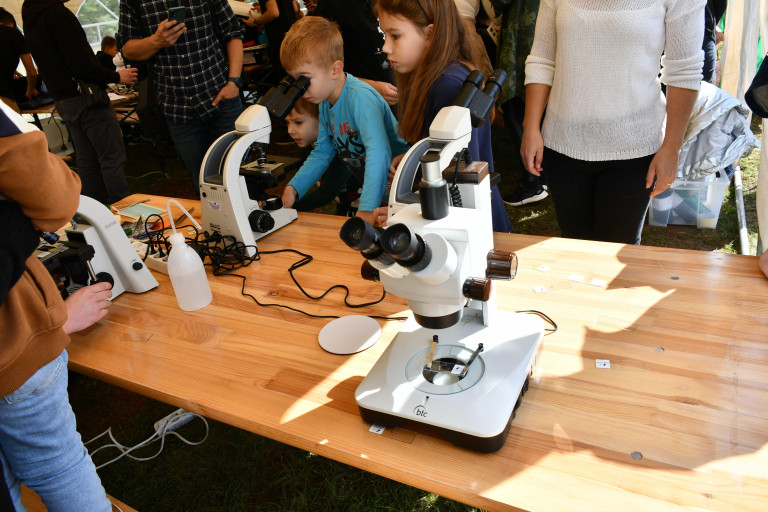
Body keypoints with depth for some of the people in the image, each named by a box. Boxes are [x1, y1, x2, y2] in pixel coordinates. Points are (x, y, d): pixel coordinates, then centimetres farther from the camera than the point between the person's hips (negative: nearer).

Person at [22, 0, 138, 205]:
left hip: (62, 101, 9)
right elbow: (82, 65, -20)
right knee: (113, 158, -6)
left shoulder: (29, 17, 14)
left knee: (86, 159, 14)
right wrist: (116, 77, -8)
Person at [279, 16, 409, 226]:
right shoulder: (326, 103, 4)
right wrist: (293, 188, 1)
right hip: (368, 185, 8)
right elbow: (322, 153, 13)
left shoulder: (360, 97, -24)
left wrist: (367, 209, -42)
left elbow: (378, 153, -36)